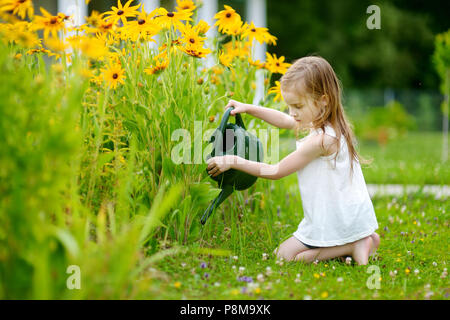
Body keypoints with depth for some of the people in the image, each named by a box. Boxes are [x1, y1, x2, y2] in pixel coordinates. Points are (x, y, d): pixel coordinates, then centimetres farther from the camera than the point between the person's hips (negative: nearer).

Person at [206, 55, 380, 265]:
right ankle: (357, 241, 9)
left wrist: (232, 161, -14)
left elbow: (276, 172, -17)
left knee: (283, 256, -3)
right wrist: (248, 108, 15)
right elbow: (284, 121, 20)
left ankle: (354, 247, -5)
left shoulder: (320, 140, -26)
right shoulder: (326, 125, 2)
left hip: (337, 222, -10)